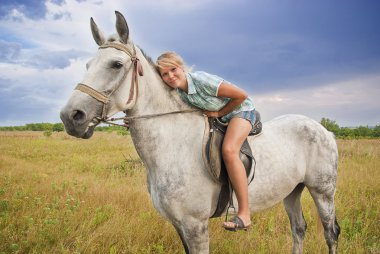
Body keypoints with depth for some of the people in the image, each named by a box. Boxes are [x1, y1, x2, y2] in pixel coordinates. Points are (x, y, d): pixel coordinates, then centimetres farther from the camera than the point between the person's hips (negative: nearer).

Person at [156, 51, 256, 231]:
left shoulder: (202, 80, -31)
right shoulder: (178, 92, -9)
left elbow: (241, 95, -24)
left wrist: (219, 113, -16)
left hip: (240, 110, -8)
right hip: (217, 117, 9)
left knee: (228, 150, -33)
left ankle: (244, 214, -28)